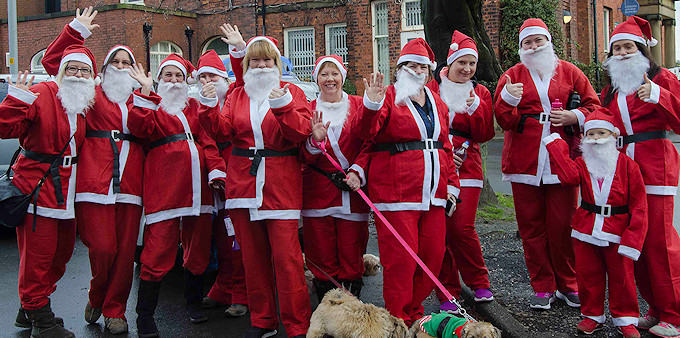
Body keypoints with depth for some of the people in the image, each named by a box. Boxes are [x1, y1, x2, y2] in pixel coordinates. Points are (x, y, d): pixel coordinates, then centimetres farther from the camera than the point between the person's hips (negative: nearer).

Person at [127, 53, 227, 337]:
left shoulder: (195, 107, 21)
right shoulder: (151, 104, 11)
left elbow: (208, 140, 12)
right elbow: (140, 127, -11)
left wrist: (215, 171, -2)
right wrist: (145, 91, -15)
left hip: (196, 181, 5)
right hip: (164, 182, -4)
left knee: (197, 244, 10)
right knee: (159, 246, -8)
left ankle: (194, 302, 28)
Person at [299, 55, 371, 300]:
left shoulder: (359, 105, 8)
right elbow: (304, 158, 3)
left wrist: (357, 171, -13)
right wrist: (313, 142, -18)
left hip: (352, 193, 0)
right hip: (318, 194, 1)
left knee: (352, 260, 0)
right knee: (322, 262, 1)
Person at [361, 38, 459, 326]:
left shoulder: (437, 104, 19)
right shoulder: (389, 97, 0)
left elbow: (445, 147, 22)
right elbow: (368, 133, -14)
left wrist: (451, 185, 16)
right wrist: (372, 104, -31)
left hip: (433, 194, 6)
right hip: (396, 192, -6)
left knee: (433, 254, 8)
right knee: (400, 258, -6)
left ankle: (414, 312, 25)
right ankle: (400, 322, 8)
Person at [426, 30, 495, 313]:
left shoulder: (480, 93, 12)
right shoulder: (431, 90, 6)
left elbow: (485, 134, 3)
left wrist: (475, 107, -12)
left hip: (466, 166, 1)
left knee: (462, 228, -10)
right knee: (440, 230, -3)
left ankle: (479, 283, 12)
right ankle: (448, 292, 10)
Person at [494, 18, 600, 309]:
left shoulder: (569, 72, 11)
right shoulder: (512, 76, 10)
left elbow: (594, 106, 10)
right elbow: (504, 121, 2)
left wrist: (575, 116, -9)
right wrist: (508, 99, -18)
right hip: (524, 162, 1)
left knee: (562, 225, 0)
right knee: (531, 227, 3)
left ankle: (567, 285, 16)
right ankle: (543, 287, 13)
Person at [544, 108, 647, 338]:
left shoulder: (627, 165, -5)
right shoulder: (582, 164, 4)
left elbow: (639, 206, -6)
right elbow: (569, 176, -22)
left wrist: (632, 239, -14)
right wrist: (555, 144, -19)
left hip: (618, 232, -2)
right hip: (586, 230, 3)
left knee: (621, 276, 6)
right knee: (588, 274, 10)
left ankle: (625, 319, 22)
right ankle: (593, 315, 26)